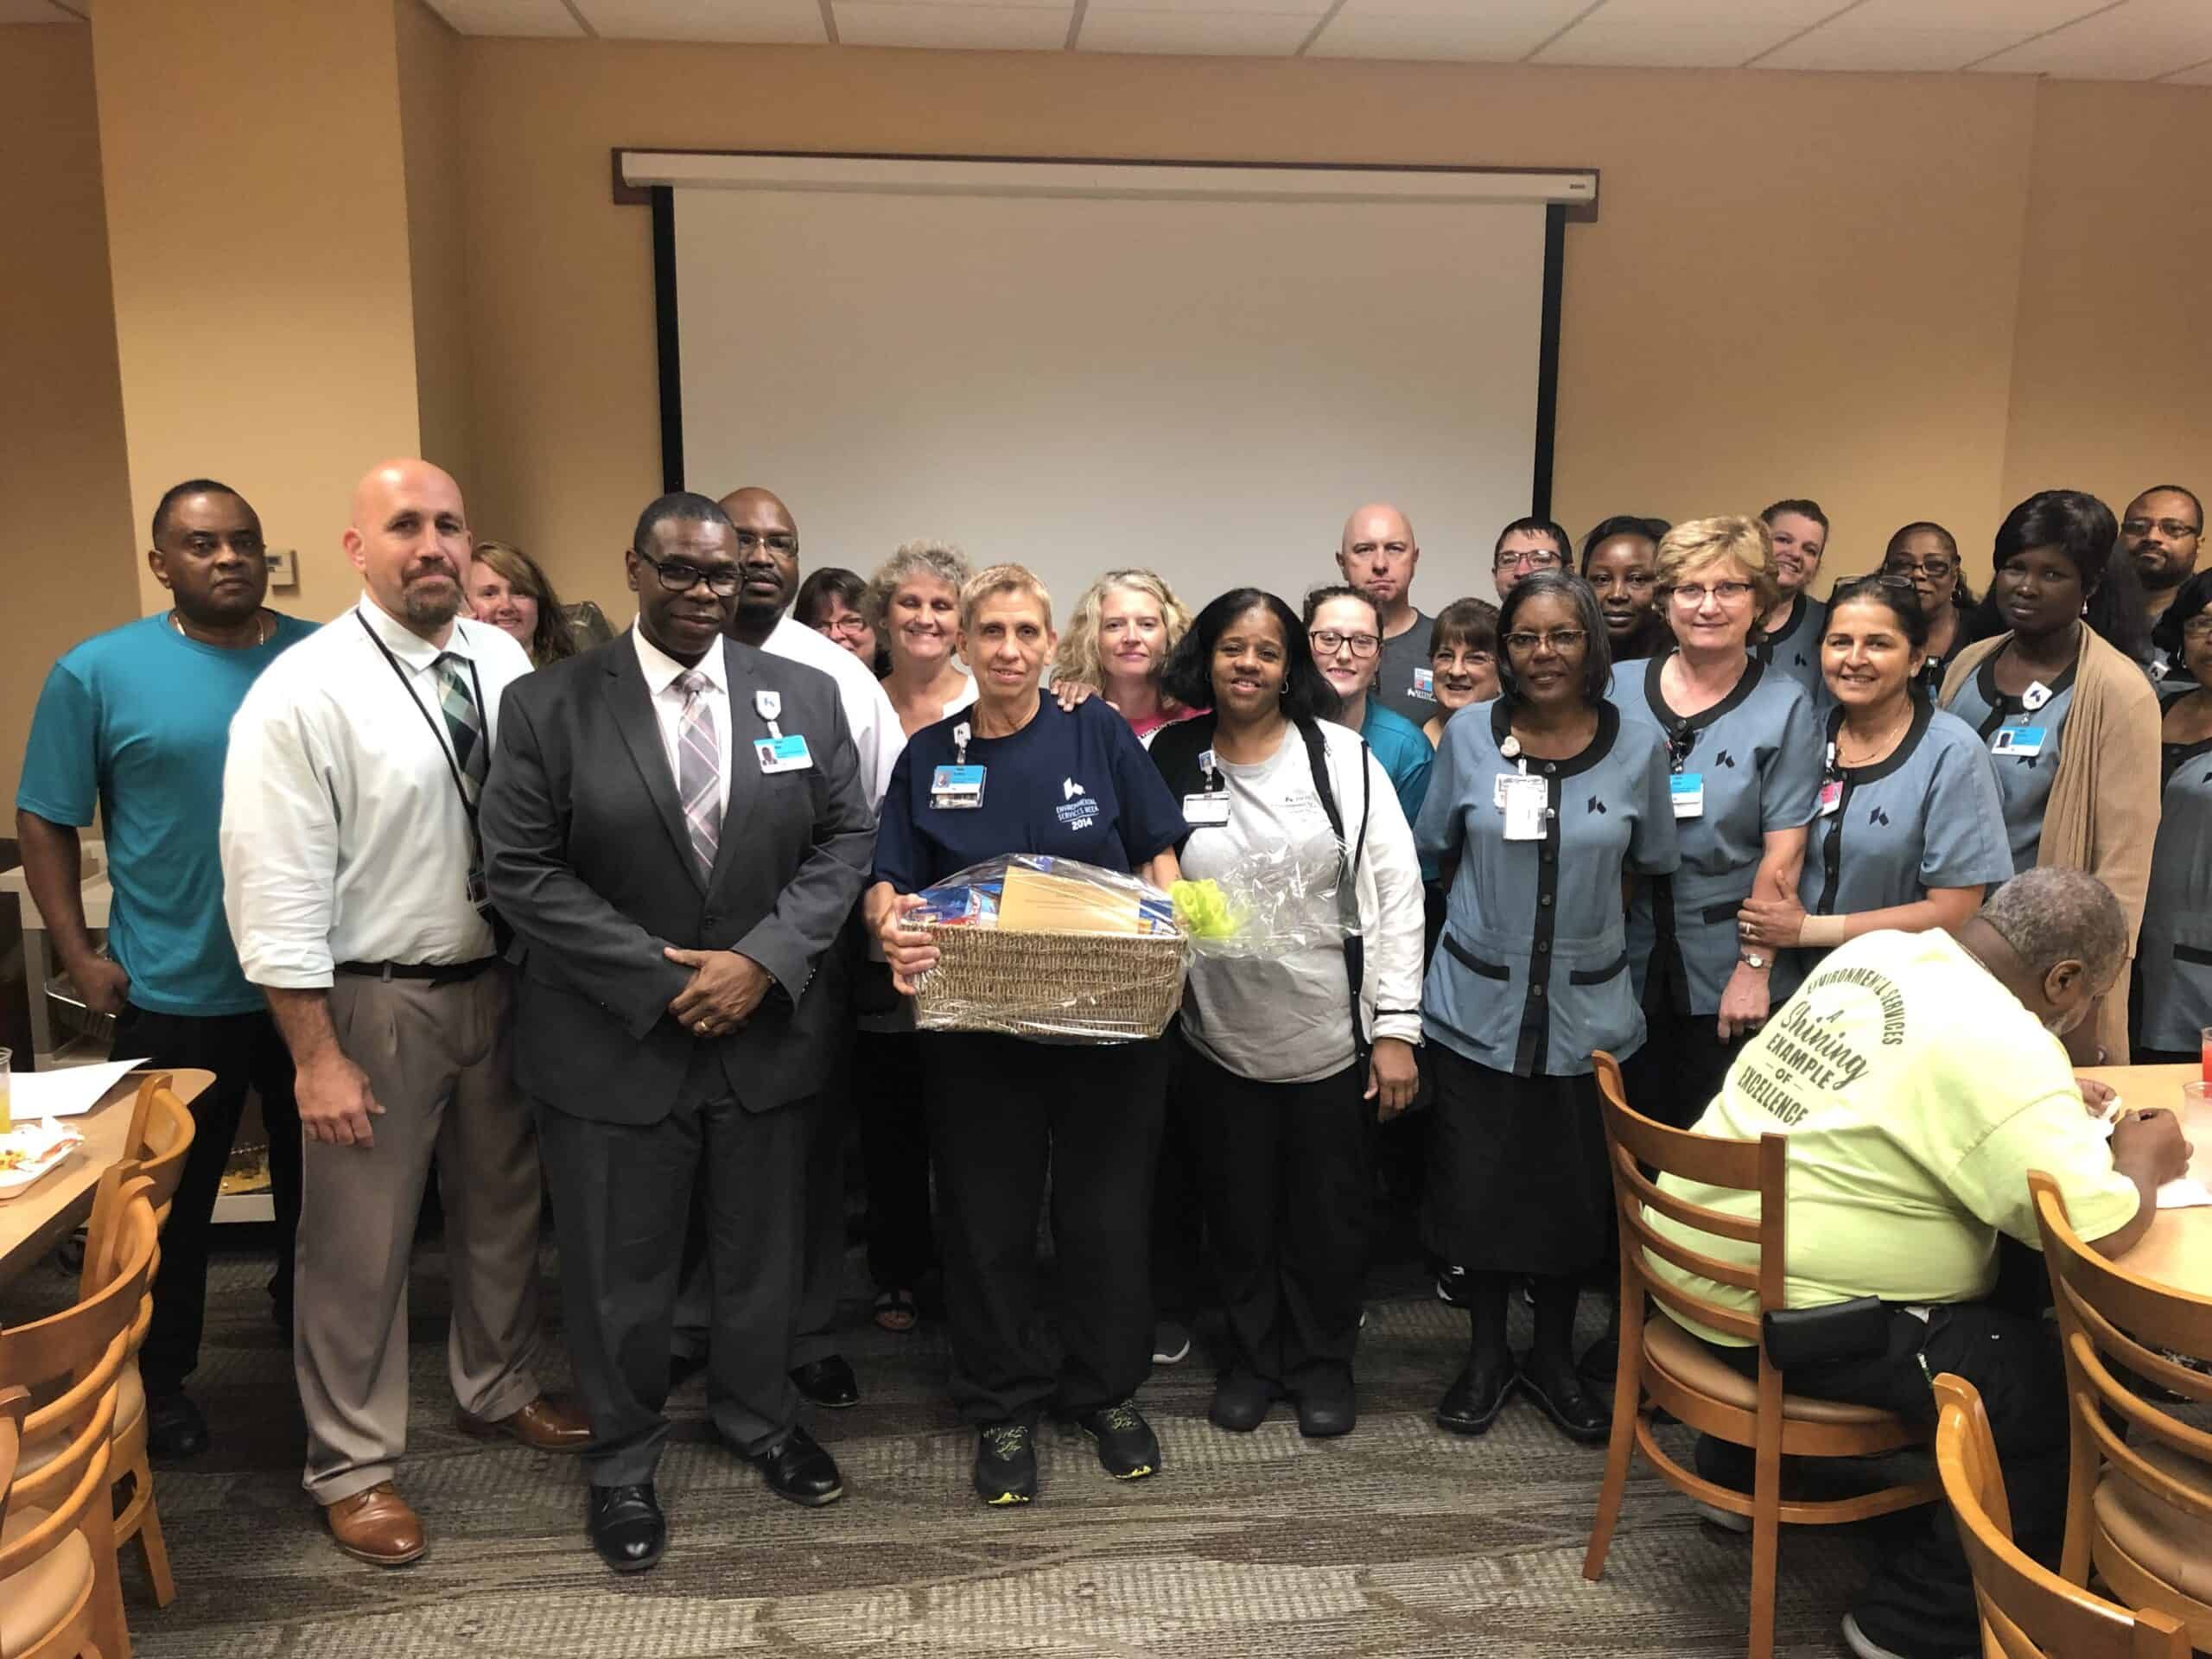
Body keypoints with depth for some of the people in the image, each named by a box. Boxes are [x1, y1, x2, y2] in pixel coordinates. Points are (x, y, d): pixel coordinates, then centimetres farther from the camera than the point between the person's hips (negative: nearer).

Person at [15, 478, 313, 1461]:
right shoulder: (98, 672, -6)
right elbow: (45, 822, -1)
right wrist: (78, 957, -7)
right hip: (176, 992, -2)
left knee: (317, 1174, 20)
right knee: (172, 1198, 13)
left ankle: (310, 1322, 45)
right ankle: (160, 1380, 33)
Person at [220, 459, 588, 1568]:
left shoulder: (505, 665, 0)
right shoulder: (304, 690, -16)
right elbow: (277, 891, -17)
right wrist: (317, 1059, -17)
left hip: (500, 981, 6)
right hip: (374, 1002, -5)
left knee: (503, 1210, 21)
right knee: (360, 1245, 8)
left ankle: (499, 1388, 45)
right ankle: (353, 1466, 29)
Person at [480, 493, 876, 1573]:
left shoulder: (805, 697, 1)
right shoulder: (548, 707, -6)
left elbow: (846, 839, 0)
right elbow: (522, 871, -9)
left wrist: (762, 961, -13)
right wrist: (658, 976, -16)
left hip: (768, 1031, 3)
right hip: (614, 1041, -2)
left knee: (764, 1253, 18)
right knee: (619, 1272, 11)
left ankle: (758, 1416, 44)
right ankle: (622, 1462, 34)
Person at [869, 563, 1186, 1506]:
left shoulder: (1096, 733, 1)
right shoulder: (929, 755, 5)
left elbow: (1158, 857, 2)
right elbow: (890, 883, 3)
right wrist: (890, 926, -19)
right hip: (977, 1030, 1)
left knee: (1105, 1213, 9)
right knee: (987, 1222, 8)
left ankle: (1106, 1391, 30)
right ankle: (1003, 1408, 27)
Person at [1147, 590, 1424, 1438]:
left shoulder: (1342, 755, -6)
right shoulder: (1172, 763, 0)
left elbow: (1395, 889, -7)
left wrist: (1395, 1026, -10)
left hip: (1333, 1038, -1)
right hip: (1221, 1041, 1)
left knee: (1329, 1214, 13)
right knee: (1240, 1212, 15)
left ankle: (1322, 1361, 34)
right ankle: (1252, 1354, 37)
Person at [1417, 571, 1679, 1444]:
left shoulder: (1639, 745, -3)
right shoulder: (1470, 735, -4)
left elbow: (1653, 861, 10)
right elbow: (1433, 848, 8)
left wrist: (1579, 894, 2)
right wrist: (1499, 891, 5)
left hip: (1586, 1005, 1)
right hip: (1478, 1002, 0)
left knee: (1575, 1188, 10)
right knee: (1477, 1182, 7)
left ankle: (1553, 1355, 32)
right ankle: (1485, 1353, 28)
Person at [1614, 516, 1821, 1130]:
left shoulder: (1784, 706, -3)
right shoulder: (1618, 689, 3)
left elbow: (1783, 854, -7)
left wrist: (1755, 969, -11)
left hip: (1721, 974, -2)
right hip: (1624, 960, 2)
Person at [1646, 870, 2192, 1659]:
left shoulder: (1876, 950, 5)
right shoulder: (2004, 1047, -21)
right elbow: (2099, 1234, -20)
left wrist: (2048, 1101, 18)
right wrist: (2144, 1159, 0)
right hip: (1778, 1314, -9)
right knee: (2063, 1391, -4)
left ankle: (1742, 1468, 40)